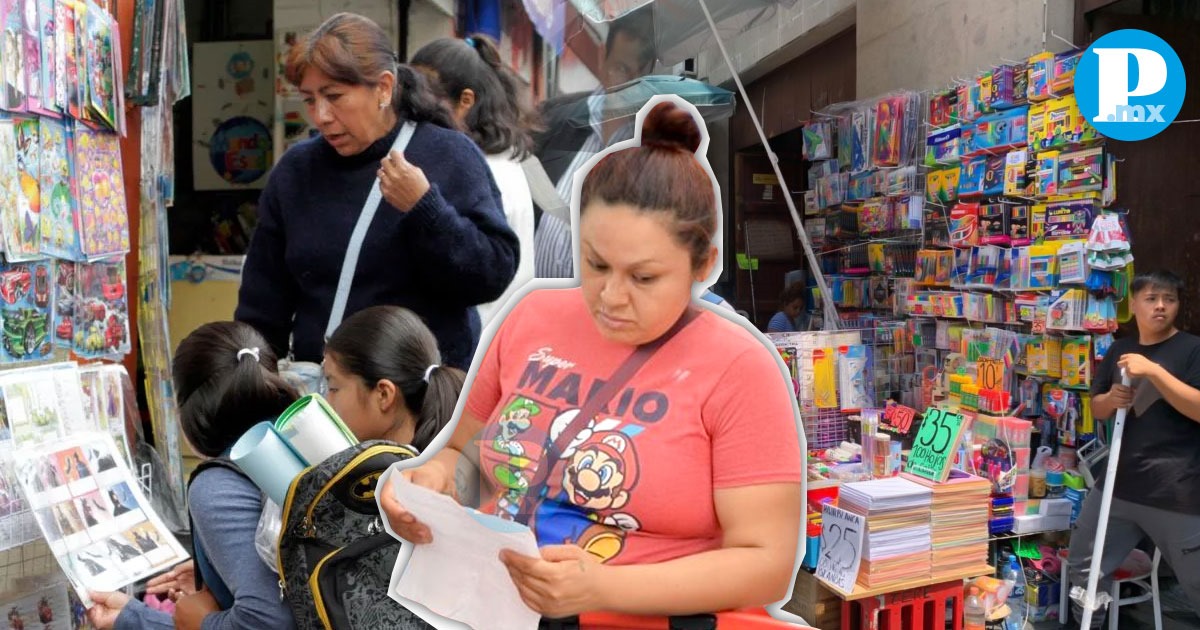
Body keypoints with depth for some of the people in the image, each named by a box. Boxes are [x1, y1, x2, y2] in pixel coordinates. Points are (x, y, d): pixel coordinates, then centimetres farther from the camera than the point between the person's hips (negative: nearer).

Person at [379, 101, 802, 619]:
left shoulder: (737, 369, -10)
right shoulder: (532, 319, 3)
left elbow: (765, 562, -11)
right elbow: (464, 449, 16)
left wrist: (602, 589, -21)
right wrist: (434, 479, -6)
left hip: (642, 614, -4)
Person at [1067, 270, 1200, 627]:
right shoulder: (1119, 350, 11)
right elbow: (1096, 409, 16)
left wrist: (1154, 371, -25)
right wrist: (1111, 399, -6)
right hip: (1120, 483, 6)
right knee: (1083, 566, 15)